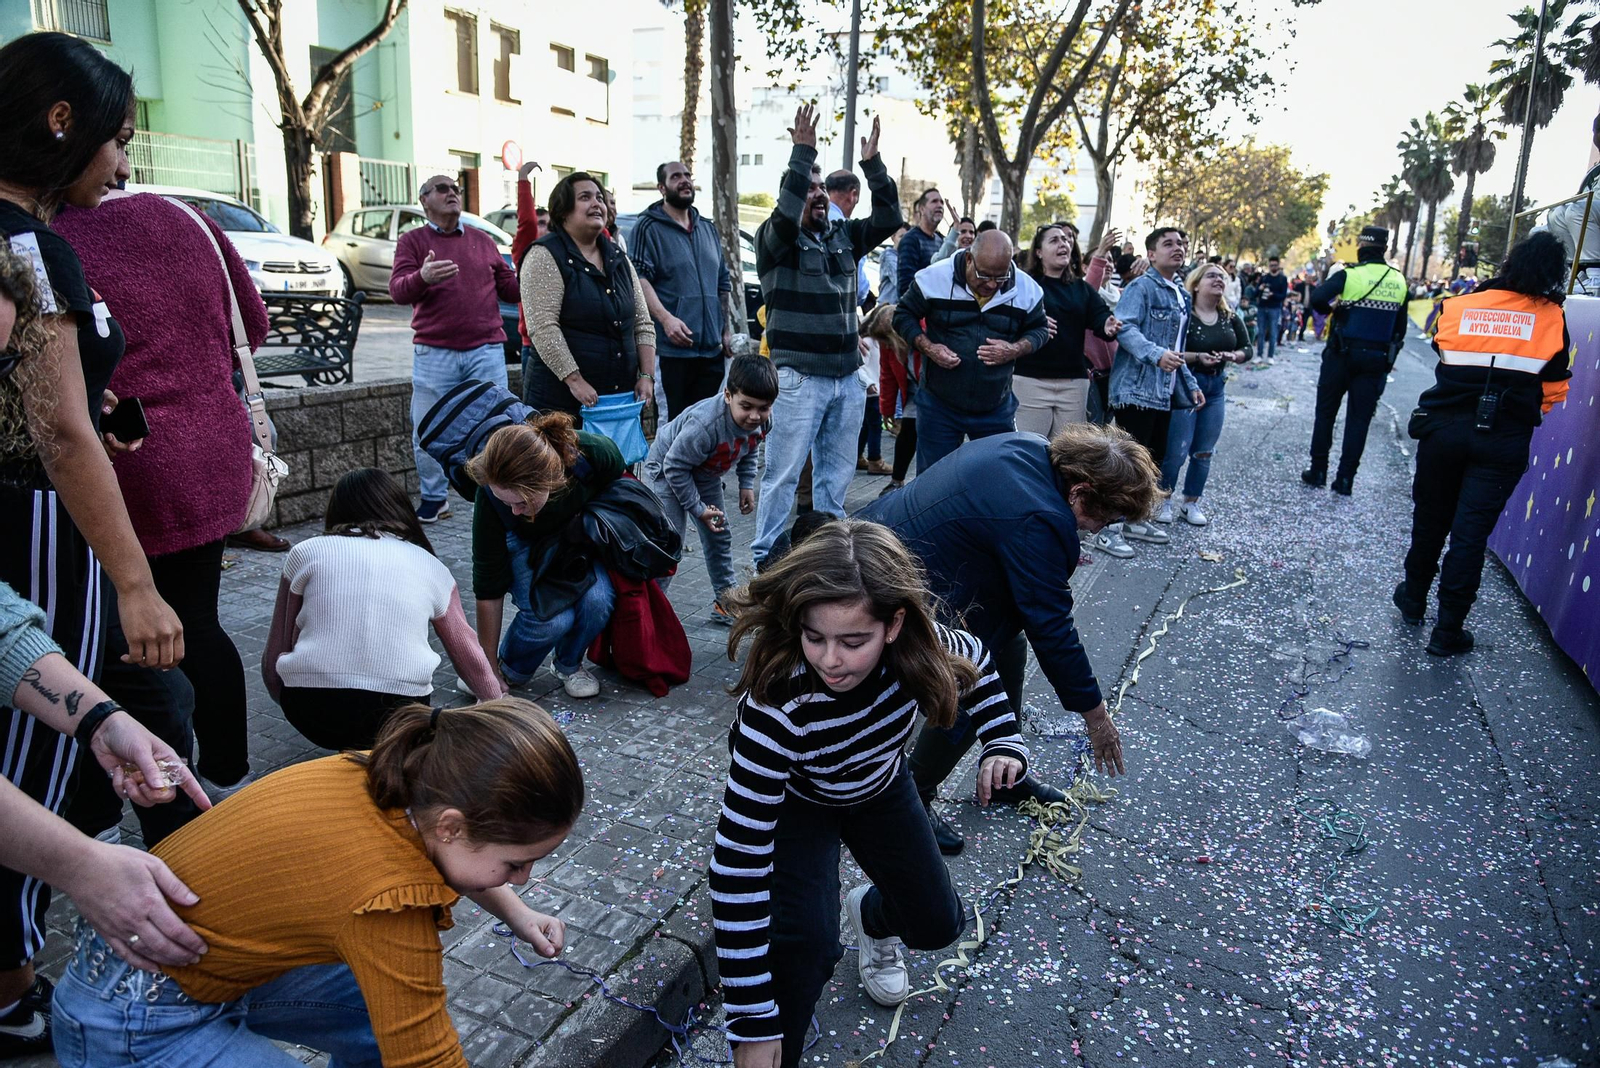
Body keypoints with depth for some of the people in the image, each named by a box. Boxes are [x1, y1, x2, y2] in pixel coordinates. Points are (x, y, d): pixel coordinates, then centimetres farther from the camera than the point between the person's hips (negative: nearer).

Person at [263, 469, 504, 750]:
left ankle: (352, 746, 10)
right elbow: (469, 657, 19)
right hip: (397, 715, 1)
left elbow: (274, 655, 11)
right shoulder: (431, 566, 12)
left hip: (310, 711, 0)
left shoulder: (306, 552, 9)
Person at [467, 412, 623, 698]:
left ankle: (568, 665, 4)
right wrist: (490, 671, -20)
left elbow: (615, 493, -8)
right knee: (551, 616, -28)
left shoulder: (597, 453, -38)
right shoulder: (491, 495, -35)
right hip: (526, 544, -1)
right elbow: (488, 589, -25)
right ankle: (509, 671, 4)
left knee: (598, 598, -27)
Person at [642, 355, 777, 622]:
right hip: (667, 469, -7)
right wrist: (698, 509, -24)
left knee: (719, 538, 13)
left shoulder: (763, 421, -19)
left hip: (706, 475, 7)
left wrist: (746, 485, -1)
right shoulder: (704, 424, -42)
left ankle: (725, 602, 27)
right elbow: (674, 467, -30)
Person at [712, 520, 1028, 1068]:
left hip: (881, 789, 4)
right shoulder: (775, 709, -44)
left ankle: (872, 916, 46)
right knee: (806, 947, -24)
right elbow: (739, 862, -40)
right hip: (796, 804, -4)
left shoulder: (917, 647, -33)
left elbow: (976, 664, -5)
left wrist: (1003, 743, -19)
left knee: (937, 925, 10)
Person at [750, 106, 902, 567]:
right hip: (799, 379, -6)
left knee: (836, 474, 13)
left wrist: (872, 164, 1)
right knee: (784, 473, -3)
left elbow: (888, 218, 11)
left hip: (847, 380, 6)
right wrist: (803, 152, -21)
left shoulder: (843, 237, 14)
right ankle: (765, 560, 7)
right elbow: (786, 214, -24)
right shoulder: (775, 240, -3)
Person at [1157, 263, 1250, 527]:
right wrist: (1198, 357, -26)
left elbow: (1247, 348, 12)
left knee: (1204, 452, 9)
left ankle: (1191, 503, 21)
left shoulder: (1231, 318, 7)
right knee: (1176, 450, -6)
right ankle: (1164, 501, 11)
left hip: (1216, 387, 6)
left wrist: (1232, 356, -8)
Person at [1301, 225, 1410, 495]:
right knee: (1359, 419, 6)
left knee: (1326, 413, 10)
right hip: (1377, 359, 3)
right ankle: (1345, 478, 7)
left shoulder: (1349, 275, -10)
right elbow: (1400, 328, 9)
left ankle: (1318, 471, 12)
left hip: (1342, 354, -3)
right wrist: (1388, 360, 18)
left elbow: (1317, 298, -25)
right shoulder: (1399, 281, 5)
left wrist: (1332, 309, -4)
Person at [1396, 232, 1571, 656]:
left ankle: (1414, 598, 34)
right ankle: (1448, 630, 6)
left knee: (1430, 518, 17)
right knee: (1471, 532, 2)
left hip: (1444, 427, 1)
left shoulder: (1458, 307, -1)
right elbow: (1553, 388, 5)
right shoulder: (1551, 318, -2)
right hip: (1505, 441, -1)